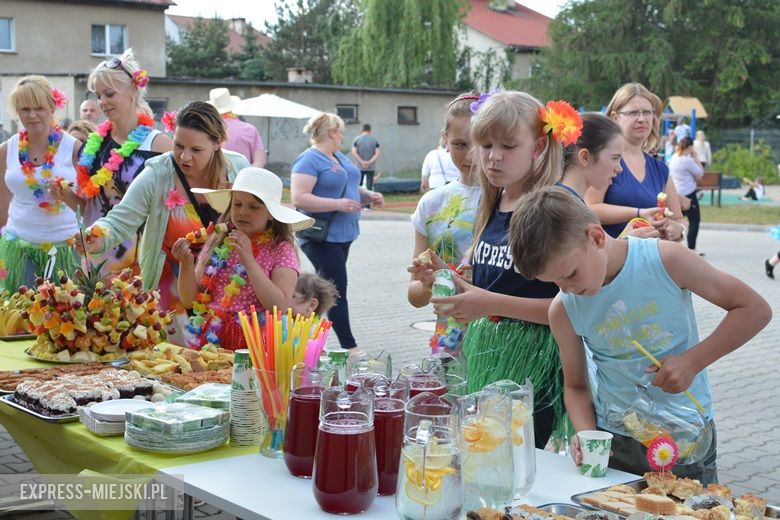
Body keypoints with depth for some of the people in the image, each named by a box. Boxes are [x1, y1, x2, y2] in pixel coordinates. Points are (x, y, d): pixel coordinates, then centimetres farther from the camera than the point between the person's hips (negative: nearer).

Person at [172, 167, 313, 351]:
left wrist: (249, 261, -14)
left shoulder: (281, 250, 0)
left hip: (252, 346, -3)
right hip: (208, 341, 3)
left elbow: (280, 307, -12)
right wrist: (186, 264, -7)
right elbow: (190, 301, 10)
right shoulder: (216, 243, 9)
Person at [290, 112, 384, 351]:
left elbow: (349, 188, 28)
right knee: (337, 290, -9)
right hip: (322, 238, -10)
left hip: (342, 234, 10)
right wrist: (337, 204, -24)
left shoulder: (340, 157, 16)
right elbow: (299, 198, -22)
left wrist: (368, 195, 7)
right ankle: (349, 346, -7)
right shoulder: (309, 161, -13)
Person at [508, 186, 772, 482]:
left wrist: (692, 361, -19)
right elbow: (575, 387, 6)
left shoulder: (666, 260, -16)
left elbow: (756, 309, -10)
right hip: (612, 443, 2)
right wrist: (587, 435, -14)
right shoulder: (563, 311, -7)